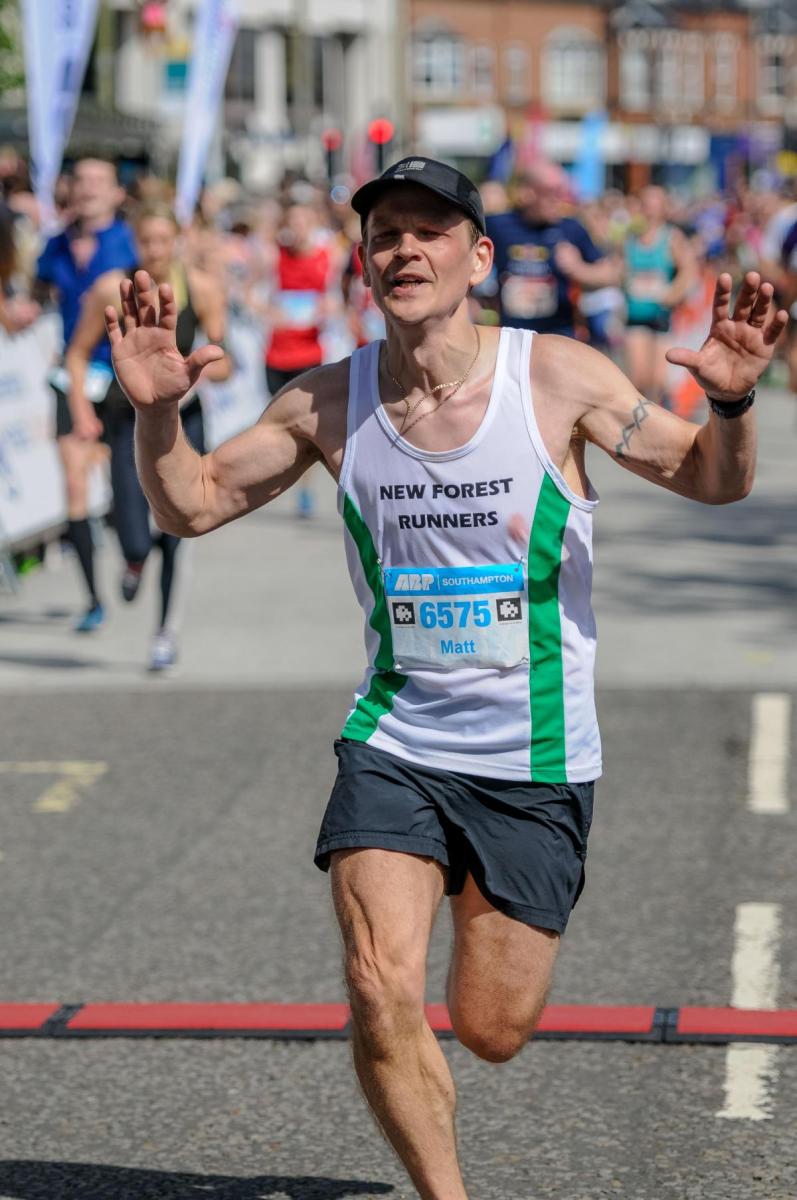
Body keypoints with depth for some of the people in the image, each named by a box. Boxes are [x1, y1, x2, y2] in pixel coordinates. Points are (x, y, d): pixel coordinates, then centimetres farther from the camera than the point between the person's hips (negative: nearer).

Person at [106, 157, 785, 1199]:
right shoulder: (327, 404, -4)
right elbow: (191, 506, 4)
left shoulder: (558, 379, -10)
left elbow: (713, 481, -4)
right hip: (394, 746, 1)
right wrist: (157, 411, -15)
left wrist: (731, 402, -26)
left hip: (536, 761, -1)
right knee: (381, 994, -18)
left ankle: (486, 918, 45)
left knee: (490, 1032, 7)